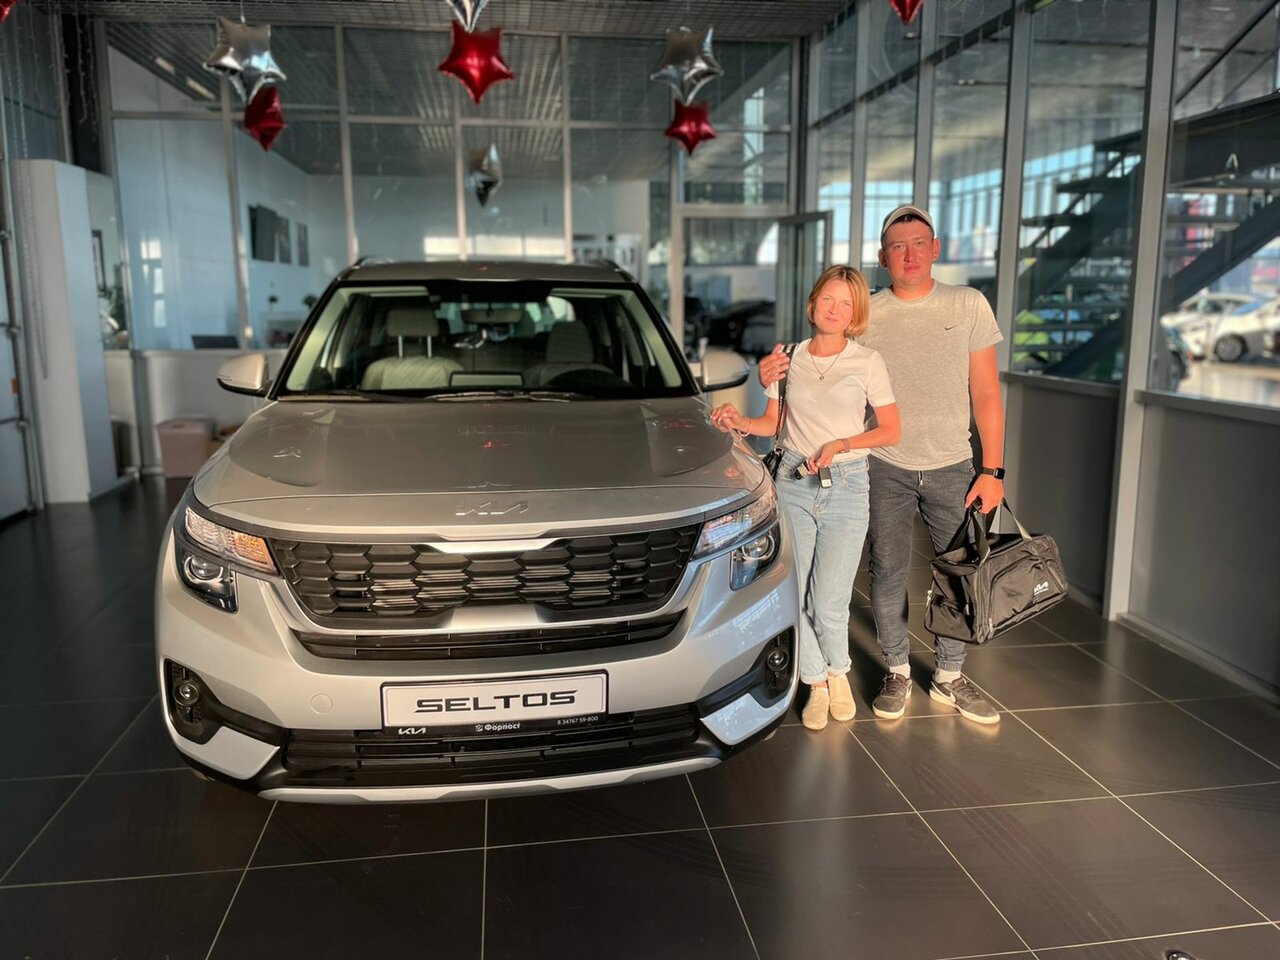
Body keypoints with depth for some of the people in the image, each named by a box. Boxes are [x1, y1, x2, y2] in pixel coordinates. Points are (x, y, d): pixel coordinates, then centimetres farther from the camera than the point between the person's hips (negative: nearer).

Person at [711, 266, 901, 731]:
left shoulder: (867, 362, 0)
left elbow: (890, 431, 2)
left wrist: (840, 444, -12)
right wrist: (740, 422, -7)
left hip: (846, 487, -2)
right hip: (793, 483, 3)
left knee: (829, 601, -5)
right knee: (796, 594, 1)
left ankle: (837, 673, 25)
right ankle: (817, 683, 21)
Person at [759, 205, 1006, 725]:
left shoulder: (969, 305, -2)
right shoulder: (866, 314, -2)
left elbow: (986, 394, 0)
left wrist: (992, 470, -5)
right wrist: (778, 375, -20)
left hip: (952, 467, 1)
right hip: (887, 468, 0)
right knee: (888, 573, 7)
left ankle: (949, 676, 27)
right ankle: (897, 672, 26)